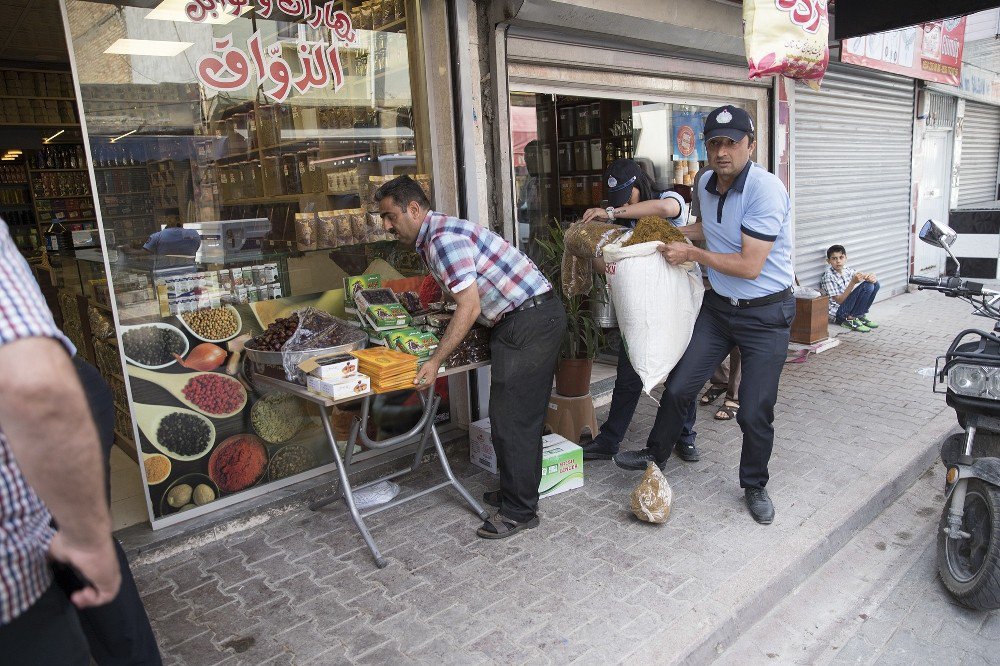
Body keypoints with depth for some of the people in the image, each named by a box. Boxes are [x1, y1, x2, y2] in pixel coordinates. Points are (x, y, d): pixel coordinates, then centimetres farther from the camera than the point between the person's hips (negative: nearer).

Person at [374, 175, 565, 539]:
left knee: (511, 418, -5)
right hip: (530, 319, 11)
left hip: (530, 321, -11)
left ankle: (519, 511, 7)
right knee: (522, 415, 18)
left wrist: (435, 362, -18)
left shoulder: (444, 238, -17)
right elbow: (468, 303, 20)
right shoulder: (431, 240, 15)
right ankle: (516, 492, 31)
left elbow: (470, 307, -21)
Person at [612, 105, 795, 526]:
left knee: (755, 412, 1)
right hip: (719, 306, 6)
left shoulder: (765, 189, -22)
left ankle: (754, 486, 27)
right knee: (678, 387, 7)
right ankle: (656, 456, 31)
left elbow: (749, 266, -25)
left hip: (765, 316, -6)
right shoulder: (706, 185, 3)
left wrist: (692, 253, -16)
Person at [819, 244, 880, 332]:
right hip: (836, 313, -8)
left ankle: (860, 315, 5)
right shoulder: (828, 276, -20)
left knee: (875, 283, 2)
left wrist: (871, 277, -23)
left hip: (847, 305, 8)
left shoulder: (847, 270, 1)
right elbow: (839, 300, -21)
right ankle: (850, 319, -12)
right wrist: (853, 282, -30)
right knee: (867, 286, -19)